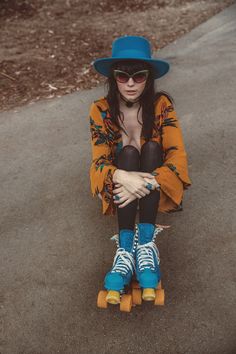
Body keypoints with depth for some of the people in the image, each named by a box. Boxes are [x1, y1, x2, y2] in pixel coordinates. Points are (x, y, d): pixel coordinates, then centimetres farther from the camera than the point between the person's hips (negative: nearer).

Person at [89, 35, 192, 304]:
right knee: (128, 152, -31)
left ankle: (146, 243, -37)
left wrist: (146, 184, -38)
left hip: (156, 183, 1)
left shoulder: (161, 104, -14)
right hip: (118, 182, 0)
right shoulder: (100, 110, -13)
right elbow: (99, 161, -18)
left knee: (151, 147, -29)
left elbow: (178, 155, -21)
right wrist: (124, 178, -40)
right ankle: (125, 249, -38)